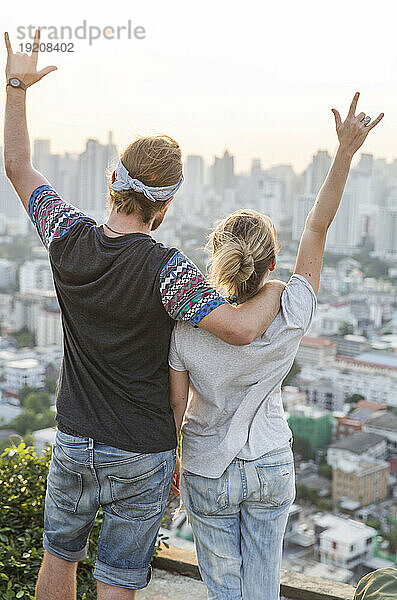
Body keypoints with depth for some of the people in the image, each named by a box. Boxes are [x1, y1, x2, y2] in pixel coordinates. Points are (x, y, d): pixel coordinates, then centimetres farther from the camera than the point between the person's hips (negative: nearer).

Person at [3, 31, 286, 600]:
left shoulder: (69, 239, -10)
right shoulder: (164, 269, -24)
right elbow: (241, 328, -36)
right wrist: (275, 288, -15)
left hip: (73, 443, 4)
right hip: (141, 456, -4)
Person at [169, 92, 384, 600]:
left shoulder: (187, 328, -23)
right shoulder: (290, 320, -21)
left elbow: (173, 407, -12)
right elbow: (316, 228, -13)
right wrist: (345, 152, -9)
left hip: (208, 474, -2)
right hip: (272, 468, 2)